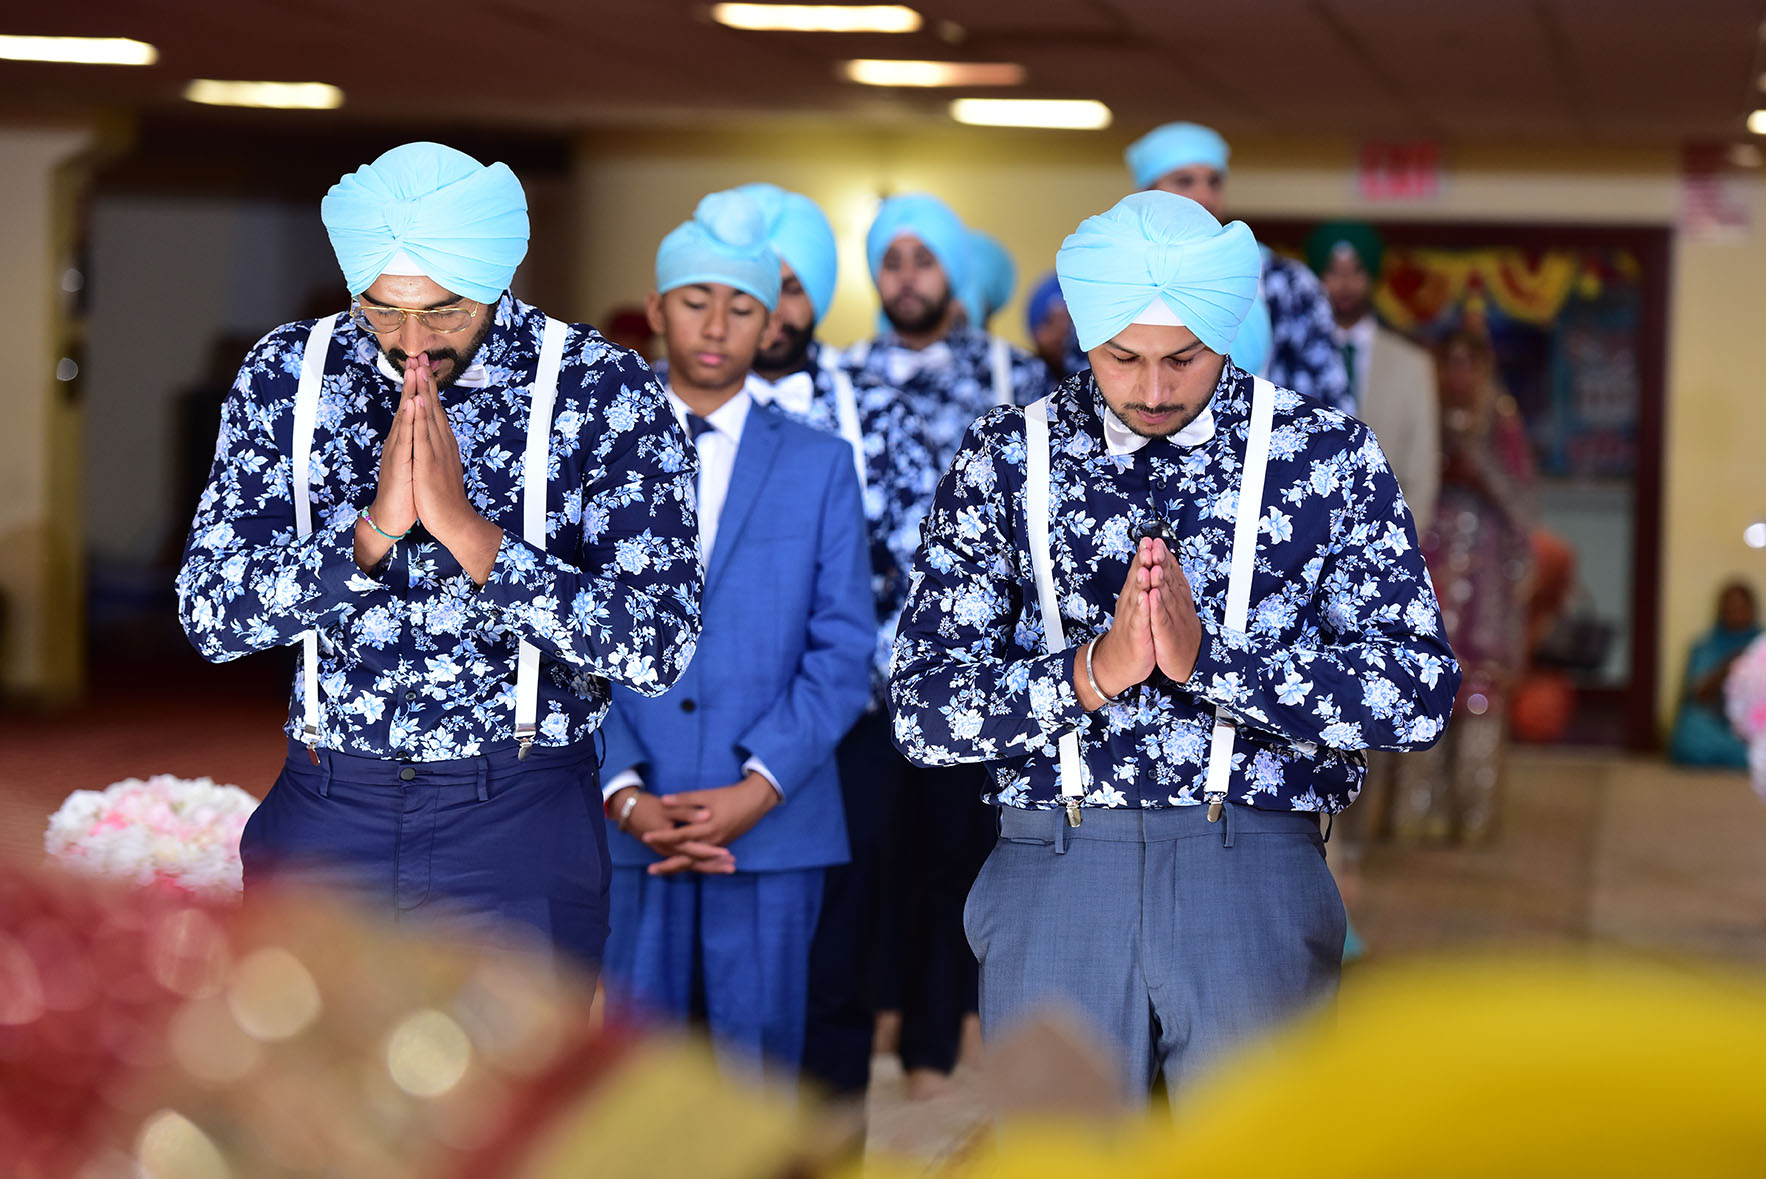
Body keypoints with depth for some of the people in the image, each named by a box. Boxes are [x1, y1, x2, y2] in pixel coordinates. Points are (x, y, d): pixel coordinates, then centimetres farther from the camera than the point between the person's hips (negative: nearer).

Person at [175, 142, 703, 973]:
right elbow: (208, 617, -7)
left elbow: (658, 650, -17)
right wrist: (374, 528, -21)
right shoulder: (286, 374, -1)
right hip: (325, 812, 2)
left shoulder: (605, 393, -9)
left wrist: (463, 526, -23)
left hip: (519, 826, -2)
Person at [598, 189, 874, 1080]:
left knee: (757, 1074, 1)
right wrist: (626, 796, -9)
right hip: (628, 829, 0)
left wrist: (755, 790, -10)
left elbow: (843, 651, 2)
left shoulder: (820, 465, 9)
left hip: (774, 830, 0)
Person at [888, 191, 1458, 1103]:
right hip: (1054, 881, 1)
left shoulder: (1327, 455, 1)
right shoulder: (1005, 459, 4)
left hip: (1257, 885, -1)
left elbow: (1420, 692, -7)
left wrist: (1207, 655, -18)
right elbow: (922, 711, -2)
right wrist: (1092, 671, -18)